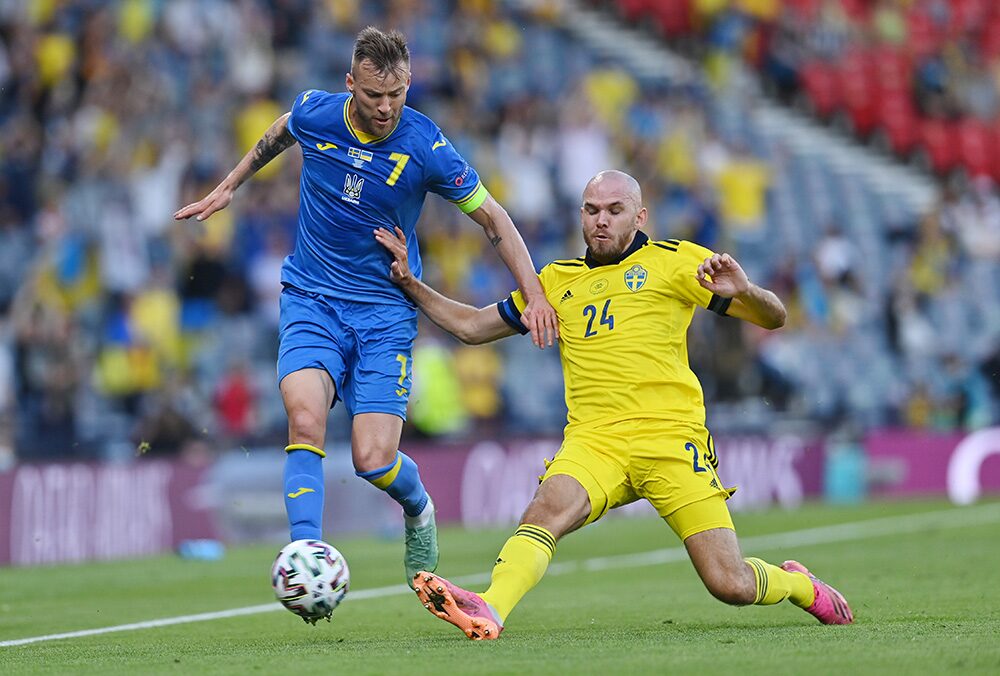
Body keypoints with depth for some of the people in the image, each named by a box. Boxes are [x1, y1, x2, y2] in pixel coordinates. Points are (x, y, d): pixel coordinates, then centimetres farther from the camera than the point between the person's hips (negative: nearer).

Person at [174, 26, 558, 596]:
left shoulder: (427, 149, -14)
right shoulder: (313, 113, -7)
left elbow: (493, 219, -2)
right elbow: (278, 134, 20)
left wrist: (535, 293, -9)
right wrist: (229, 187, 27)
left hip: (386, 309, -1)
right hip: (311, 298, 1)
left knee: (374, 460, -10)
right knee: (305, 419, -27)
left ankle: (419, 509, 26)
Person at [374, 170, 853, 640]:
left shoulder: (674, 261, 9)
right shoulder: (557, 281, 21)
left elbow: (772, 318, 5)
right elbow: (473, 326, 30)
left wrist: (743, 290, -17)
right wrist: (410, 284, 19)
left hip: (671, 438, -3)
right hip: (593, 441, 3)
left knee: (731, 586, -11)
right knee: (546, 510, -32)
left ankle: (796, 584, 22)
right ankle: (488, 611, -54)